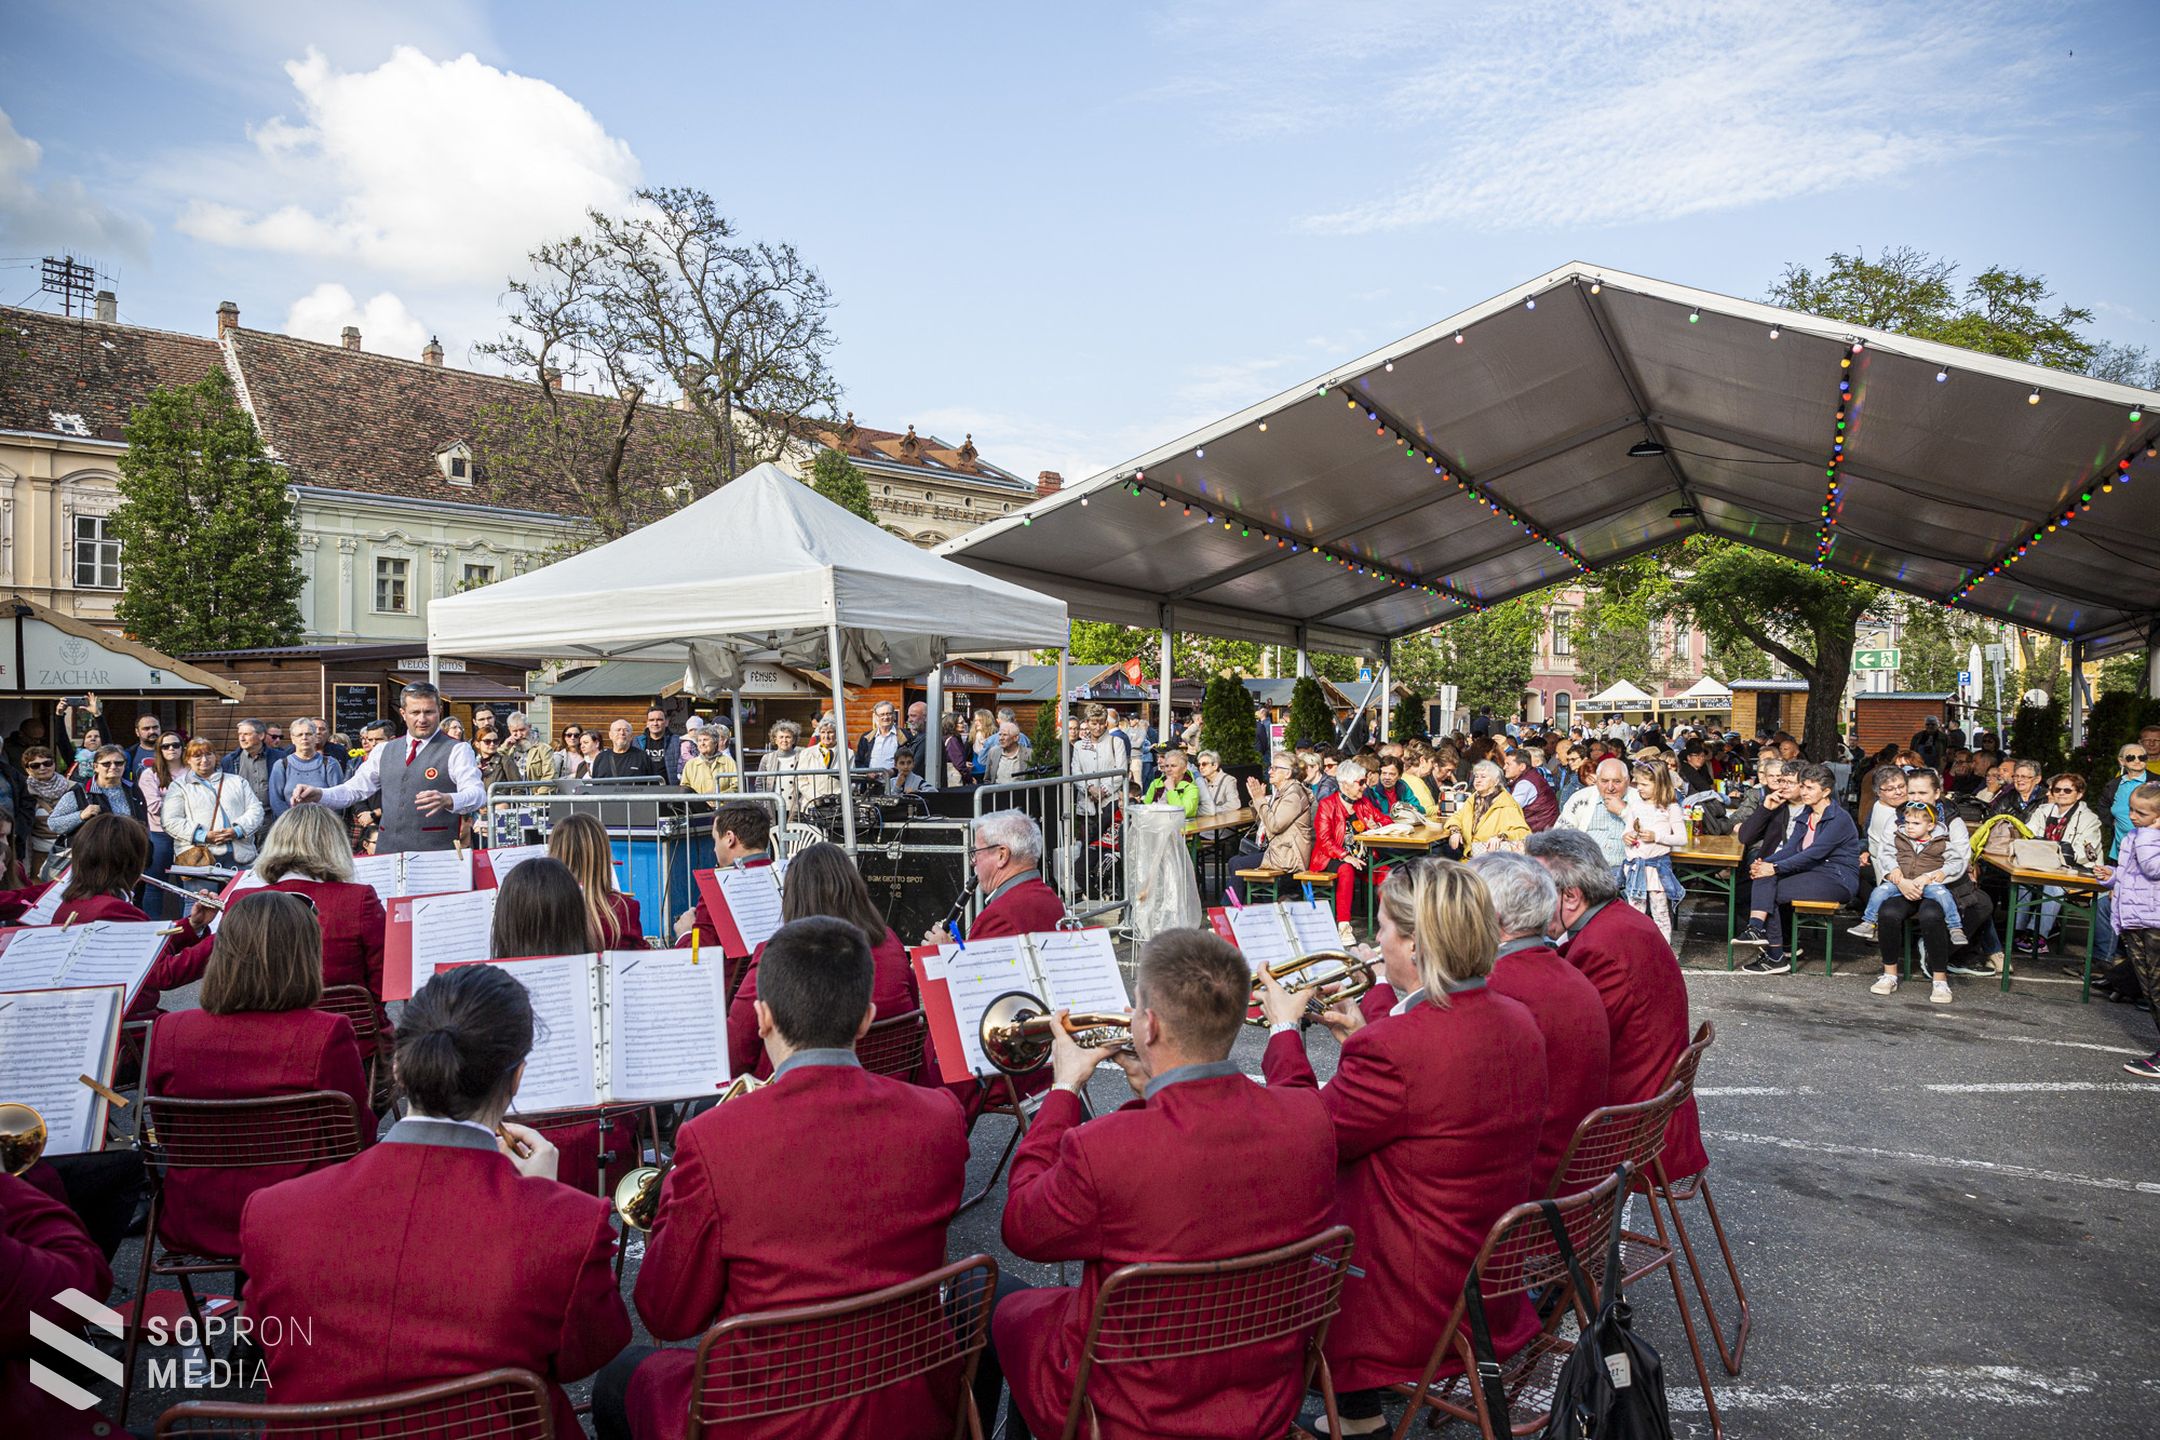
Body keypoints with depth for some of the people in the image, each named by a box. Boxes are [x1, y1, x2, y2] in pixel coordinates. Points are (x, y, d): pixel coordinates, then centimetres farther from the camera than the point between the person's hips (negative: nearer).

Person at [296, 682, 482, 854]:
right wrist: (318, 795, -2)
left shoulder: (457, 750, -1)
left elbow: (477, 794, -13)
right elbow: (354, 789, 17)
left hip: (435, 851, -4)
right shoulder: (384, 751, 18)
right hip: (387, 849, 4)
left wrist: (447, 800, -34)